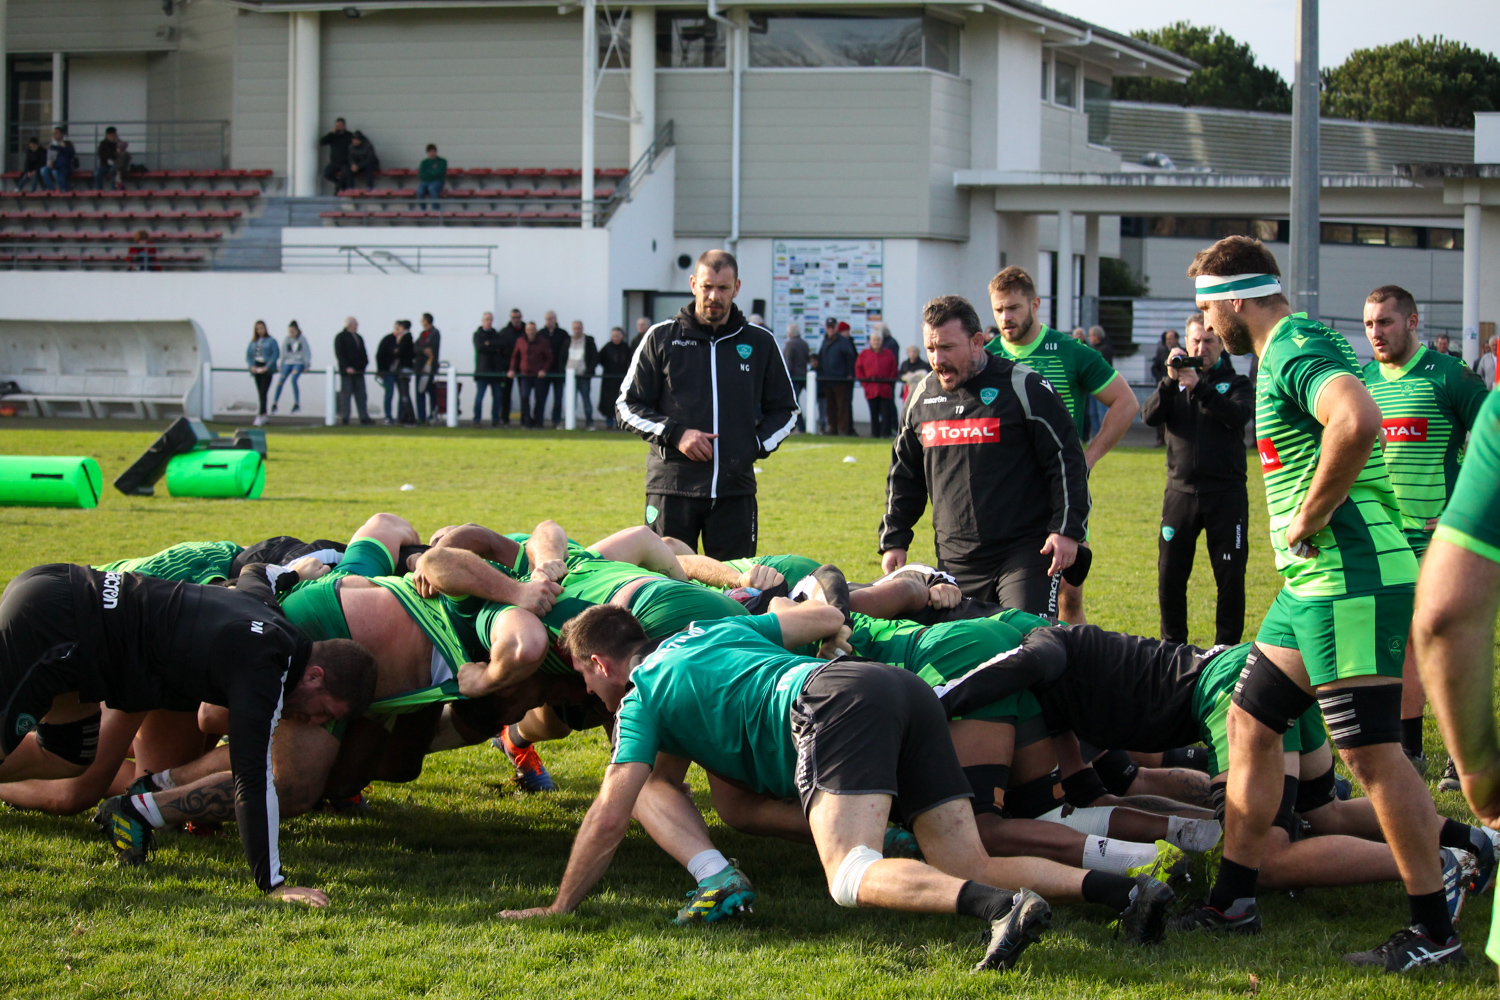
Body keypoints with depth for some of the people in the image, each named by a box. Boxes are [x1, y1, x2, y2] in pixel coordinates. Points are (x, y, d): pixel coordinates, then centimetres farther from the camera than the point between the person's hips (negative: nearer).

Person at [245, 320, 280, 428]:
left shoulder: (271, 341, -2)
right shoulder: (253, 342, 11)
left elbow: (276, 355, -7)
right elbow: (248, 355, 11)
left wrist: (267, 367, -14)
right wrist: (251, 366, -5)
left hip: (267, 370, -5)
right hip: (256, 369, 5)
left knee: (263, 393, -13)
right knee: (260, 393, 8)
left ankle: (261, 415, -17)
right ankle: (264, 414, 17)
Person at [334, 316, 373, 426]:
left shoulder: (358, 338, 18)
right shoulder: (341, 337, -2)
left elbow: (363, 354, 19)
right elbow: (340, 354, -9)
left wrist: (363, 365, 3)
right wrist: (347, 367, -18)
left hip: (358, 371, 6)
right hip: (347, 372, -6)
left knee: (360, 395, 3)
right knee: (346, 393, -4)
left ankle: (364, 418, 3)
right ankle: (344, 418, -1)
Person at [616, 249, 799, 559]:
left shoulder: (760, 342, 11)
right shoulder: (662, 338, 7)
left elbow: (785, 410, 20)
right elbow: (627, 406, 8)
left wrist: (757, 446, 1)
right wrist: (674, 434, -7)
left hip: (736, 488, 1)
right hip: (672, 484, -1)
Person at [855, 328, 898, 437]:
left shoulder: (888, 354, 8)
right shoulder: (864, 354, 9)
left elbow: (893, 370, 9)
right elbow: (858, 369, 9)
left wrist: (890, 381, -3)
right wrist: (864, 382, 0)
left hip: (885, 389, -1)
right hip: (870, 388, 1)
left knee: (886, 411, -5)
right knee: (874, 412, 4)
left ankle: (886, 432, -2)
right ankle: (875, 432, 9)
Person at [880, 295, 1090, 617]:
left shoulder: (1025, 388, -5)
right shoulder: (922, 396, 12)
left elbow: (1067, 460, -5)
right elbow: (904, 475, 22)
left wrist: (1067, 530, -12)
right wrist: (893, 541, 16)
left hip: (1025, 553, -5)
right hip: (956, 559, 5)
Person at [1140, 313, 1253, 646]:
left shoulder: (1236, 383, 7)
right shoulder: (1174, 383, 13)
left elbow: (1239, 416, -14)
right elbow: (1150, 416, -3)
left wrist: (1199, 387, -24)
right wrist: (1171, 381, -17)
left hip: (1226, 493, -2)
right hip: (1181, 491, 2)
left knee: (1230, 577, -2)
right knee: (1170, 575, 3)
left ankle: (1227, 648, 8)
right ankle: (1173, 646, 15)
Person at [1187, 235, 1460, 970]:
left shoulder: (1297, 348, -15)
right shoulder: (1287, 351, 17)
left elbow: (1357, 421, -35)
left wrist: (1311, 518, -23)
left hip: (1351, 578, -11)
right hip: (1315, 582, 11)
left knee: (1372, 752, -8)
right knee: (1250, 720, 16)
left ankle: (1435, 933, -1)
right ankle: (1230, 901, 24)